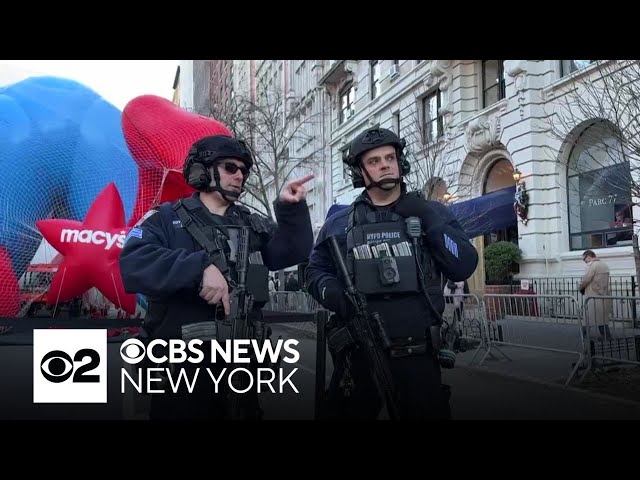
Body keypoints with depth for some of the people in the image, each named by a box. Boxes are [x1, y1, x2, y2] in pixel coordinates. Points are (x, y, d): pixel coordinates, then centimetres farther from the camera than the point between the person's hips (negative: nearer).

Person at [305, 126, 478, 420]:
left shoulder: (432, 213, 6)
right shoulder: (339, 223, 7)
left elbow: (464, 268, -2)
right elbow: (316, 271, 12)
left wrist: (429, 221, -11)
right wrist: (333, 293, -10)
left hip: (417, 356, 0)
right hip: (357, 355, 1)